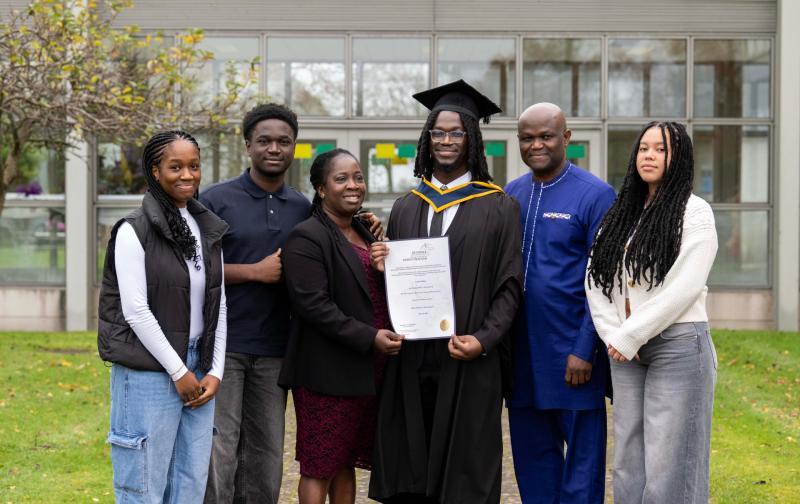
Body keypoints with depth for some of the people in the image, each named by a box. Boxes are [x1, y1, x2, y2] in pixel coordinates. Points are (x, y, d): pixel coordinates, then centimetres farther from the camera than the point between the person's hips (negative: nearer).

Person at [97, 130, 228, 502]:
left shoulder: (208, 229, 10)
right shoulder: (134, 230, -9)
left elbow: (218, 305, 11)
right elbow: (136, 311, -13)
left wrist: (215, 371, 3)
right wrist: (178, 372, -11)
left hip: (198, 369, 6)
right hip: (150, 371, -6)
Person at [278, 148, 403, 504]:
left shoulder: (366, 234, 15)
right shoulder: (306, 238, -10)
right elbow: (313, 304, -19)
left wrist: (384, 268, 2)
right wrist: (369, 337, -22)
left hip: (367, 371, 7)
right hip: (327, 372, -7)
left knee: (346, 462, 14)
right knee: (319, 468, 0)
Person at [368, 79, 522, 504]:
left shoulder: (498, 208, 0)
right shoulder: (406, 207, 12)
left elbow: (509, 284, -2)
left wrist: (483, 339, -15)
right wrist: (383, 267, -6)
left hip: (468, 363, -3)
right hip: (411, 360, 4)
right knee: (408, 469, 6)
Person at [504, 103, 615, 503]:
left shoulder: (595, 195, -8)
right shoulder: (511, 195, 9)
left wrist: (585, 350, -15)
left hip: (572, 353, -5)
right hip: (522, 352, 5)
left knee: (582, 455, 5)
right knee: (532, 455, 13)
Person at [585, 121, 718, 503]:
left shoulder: (694, 212, -4)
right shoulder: (621, 214, 13)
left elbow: (684, 287, -14)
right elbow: (595, 278, 8)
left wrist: (629, 337, -13)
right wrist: (613, 336, -5)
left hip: (677, 346, -6)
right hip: (625, 352, 6)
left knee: (667, 467, -4)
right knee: (628, 462, 8)